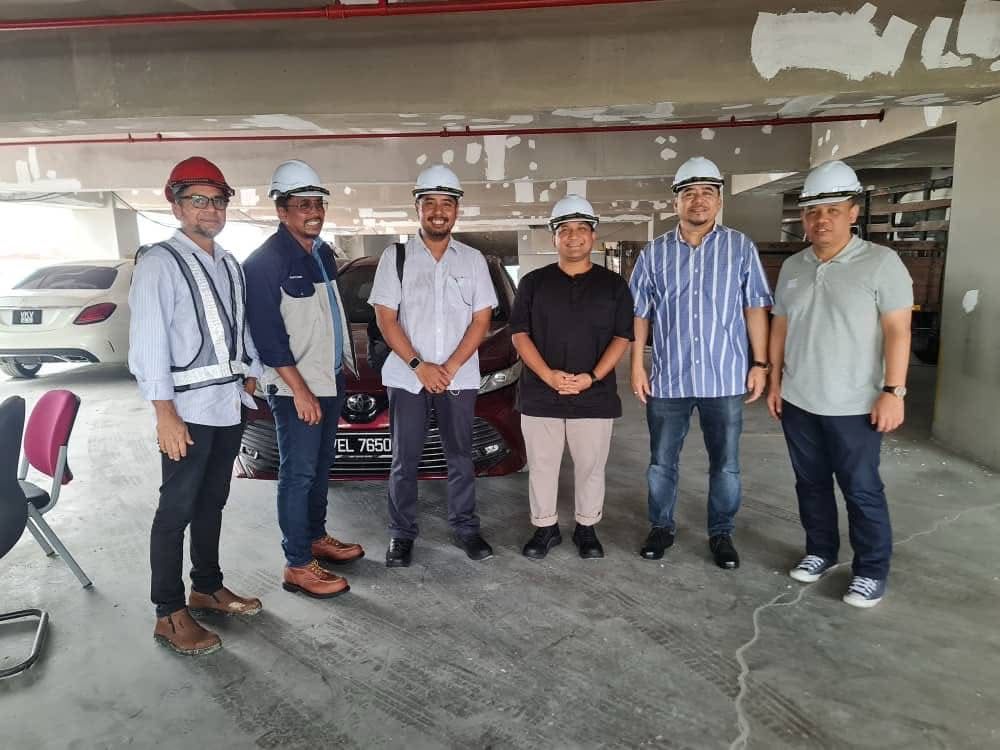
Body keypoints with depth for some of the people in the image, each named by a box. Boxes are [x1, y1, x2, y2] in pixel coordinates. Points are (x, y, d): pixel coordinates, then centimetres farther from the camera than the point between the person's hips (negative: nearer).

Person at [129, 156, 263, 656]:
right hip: (189, 407, -7)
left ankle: (207, 588, 32)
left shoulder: (230, 266, 13)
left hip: (230, 403, 7)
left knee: (212, 502, 17)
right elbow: (148, 343, -14)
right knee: (178, 509, 1)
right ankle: (170, 614, 14)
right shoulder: (159, 263, -9)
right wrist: (165, 413, -17)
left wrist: (250, 378, 11)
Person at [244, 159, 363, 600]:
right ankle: (298, 566, 8)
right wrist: (299, 390, -19)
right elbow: (268, 333, -19)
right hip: (296, 388, -8)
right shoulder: (266, 261, -15)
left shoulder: (322, 252, 11)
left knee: (321, 467, 17)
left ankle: (316, 538, 32)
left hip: (331, 381, 8)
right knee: (298, 474, -2)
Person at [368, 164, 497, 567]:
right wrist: (420, 366, -12)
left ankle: (465, 527, 24)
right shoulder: (396, 256, 1)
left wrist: (450, 367, -9)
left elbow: (482, 319, 2)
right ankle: (401, 534, 19)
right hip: (406, 377, -1)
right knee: (405, 461, 6)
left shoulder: (473, 259, 6)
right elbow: (385, 318, -3)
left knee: (460, 457, 10)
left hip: (459, 377, 1)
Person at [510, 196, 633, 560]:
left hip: (595, 396, 0)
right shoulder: (533, 282, 6)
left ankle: (586, 528, 28)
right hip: (539, 395, 1)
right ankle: (545, 527, 26)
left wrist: (592, 377, -14)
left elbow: (622, 337, 1)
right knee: (542, 466, 9)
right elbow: (519, 333, 0)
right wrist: (548, 375, -15)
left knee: (591, 467, 10)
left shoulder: (614, 284, 5)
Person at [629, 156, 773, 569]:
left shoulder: (741, 247, 2)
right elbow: (640, 313, 5)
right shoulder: (654, 253, 4)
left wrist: (759, 363, -2)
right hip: (668, 379, 1)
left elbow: (755, 308, 2)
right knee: (661, 463, 11)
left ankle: (721, 533, 27)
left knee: (726, 465, 10)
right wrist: (637, 365, 0)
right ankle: (661, 527, 29)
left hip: (725, 379, 0)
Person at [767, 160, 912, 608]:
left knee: (862, 490, 5)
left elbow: (898, 330, -11)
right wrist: (775, 381, 9)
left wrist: (893, 391, -15)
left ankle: (871, 571, 21)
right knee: (810, 483, 15)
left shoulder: (881, 262, -8)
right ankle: (820, 551, 33)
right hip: (798, 402, 5)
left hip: (854, 405, -5)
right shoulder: (792, 267, 7)